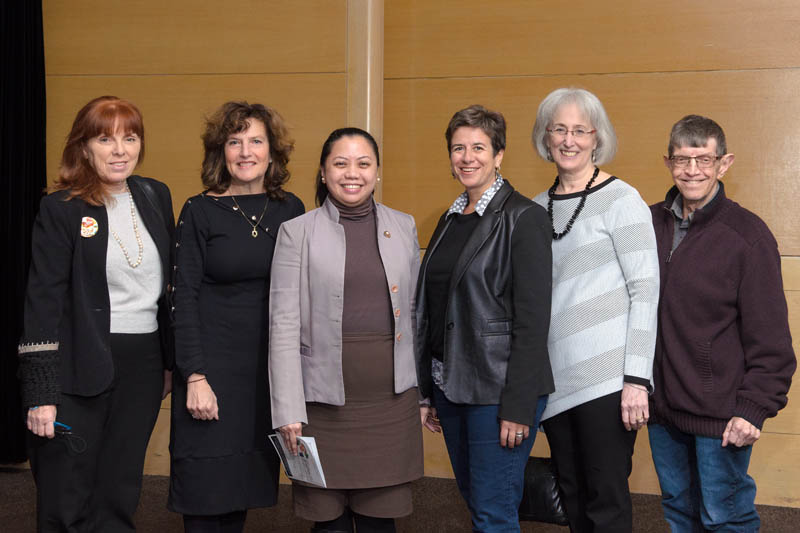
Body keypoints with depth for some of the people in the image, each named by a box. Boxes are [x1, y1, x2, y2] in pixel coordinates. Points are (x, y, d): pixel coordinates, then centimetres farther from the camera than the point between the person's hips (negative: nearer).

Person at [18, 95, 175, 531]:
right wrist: (41, 393, -14)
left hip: (144, 364, 4)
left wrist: (171, 360, 13)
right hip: (82, 366, -4)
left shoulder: (156, 196, 8)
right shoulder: (61, 209, -7)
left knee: (119, 496, 11)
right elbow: (42, 302, -9)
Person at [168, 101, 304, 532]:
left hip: (270, 367, 3)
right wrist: (195, 377, -14)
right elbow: (183, 298, -7)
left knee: (243, 491, 11)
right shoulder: (200, 212, -3)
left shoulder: (290, 210, 6)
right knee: (206, 490, 1)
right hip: (213, 366, -3)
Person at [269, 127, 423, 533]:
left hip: (391, 400, 3)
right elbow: (283, 325, -5)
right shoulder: (297, 232, -1)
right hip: (324, 403, -2)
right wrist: (288, 410, -11)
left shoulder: (404, 227, 9)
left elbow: (414, 312, 13)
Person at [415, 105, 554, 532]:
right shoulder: (451, 219, 13)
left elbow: (532, 318, -15)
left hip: (498, 389, -7)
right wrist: (430, 391, 13)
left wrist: (518, 407, -19)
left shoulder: (523, 218, -10)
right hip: (452, 385, 8)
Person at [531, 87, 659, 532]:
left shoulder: (620, 199, -2)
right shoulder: (538, 208, 14)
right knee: (574, 495, 12)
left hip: (608, 377, -5)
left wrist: (637, 379, -14)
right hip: (557, 378, 5)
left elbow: (646, 290, -8)